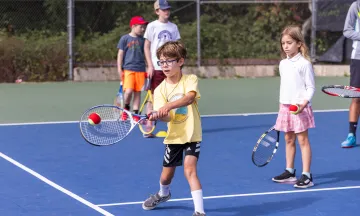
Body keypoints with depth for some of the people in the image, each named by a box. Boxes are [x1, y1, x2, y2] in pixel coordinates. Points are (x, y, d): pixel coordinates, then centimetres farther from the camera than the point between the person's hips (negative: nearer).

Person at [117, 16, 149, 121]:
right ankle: (126, 109, 11)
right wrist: (119, 69, -4)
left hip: (140, 70, 4)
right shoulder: (125, 38, 1)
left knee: (138, 92, 4)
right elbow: (120, 54, 2)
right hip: (128, 69, -4)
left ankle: (135, 115, 11)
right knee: (128, 91, -16)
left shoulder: (142, 40, 11)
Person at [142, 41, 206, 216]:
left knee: (189, 170, -21)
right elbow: (167, 117, -16)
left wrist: (168, 106, -46)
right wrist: (157, 116, -39)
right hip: (173, 136, 3)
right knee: (166, 175, 16)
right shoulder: (160, 90, -5)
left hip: (191, 135, -3)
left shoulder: (190, 79, -10)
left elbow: (190, 97, -32)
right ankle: (163, 194, 50)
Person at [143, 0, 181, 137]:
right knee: (153, 97, -3)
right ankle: (149, 127, 0)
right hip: (156, 68, -3)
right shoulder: (152, 26, 0)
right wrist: (150, 66, -8)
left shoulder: (173, 27, 10)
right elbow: (146, 47, 0)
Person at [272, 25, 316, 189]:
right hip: (285, 107, 7)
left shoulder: (304, 64, -10)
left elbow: (311, 87, -10)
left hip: (299, 108, -7)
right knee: (288, 139, 13)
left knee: (303, 139, -5)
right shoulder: (283, 64, 11)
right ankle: (290, 172, 23)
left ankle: (306, 175, -2)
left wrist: (304, 103, -24)